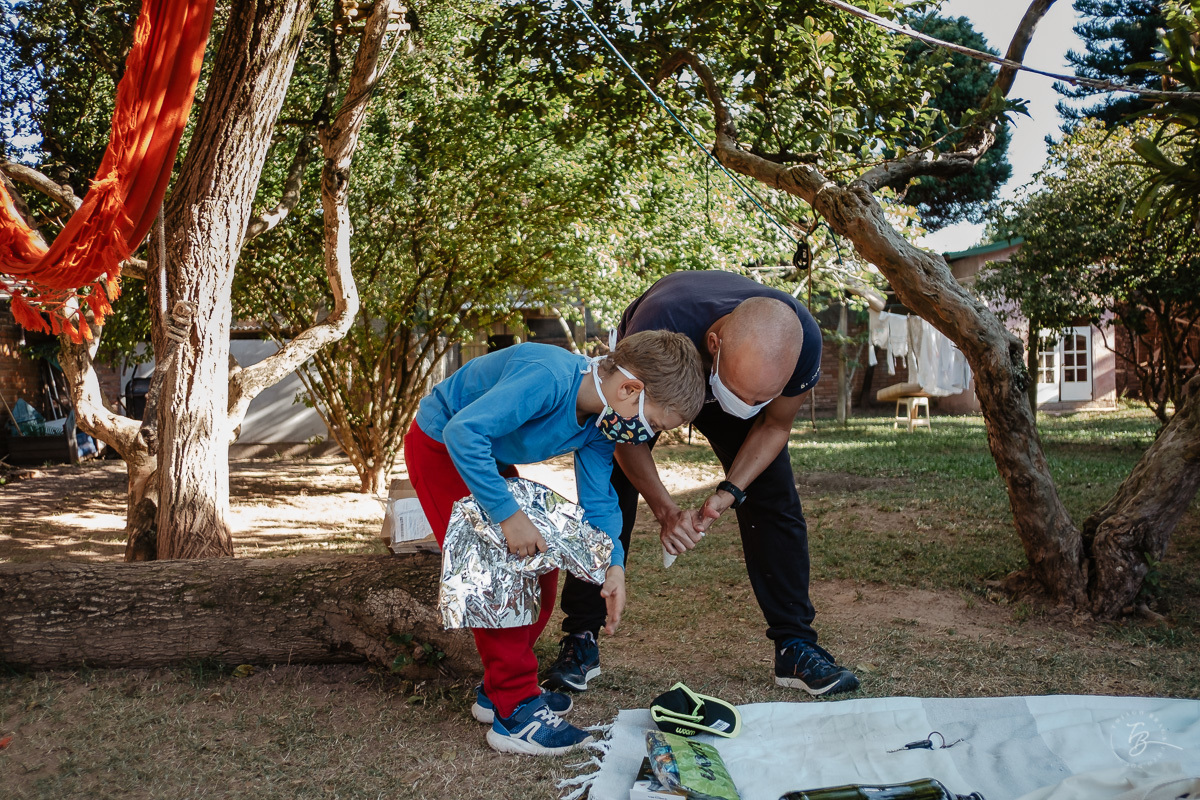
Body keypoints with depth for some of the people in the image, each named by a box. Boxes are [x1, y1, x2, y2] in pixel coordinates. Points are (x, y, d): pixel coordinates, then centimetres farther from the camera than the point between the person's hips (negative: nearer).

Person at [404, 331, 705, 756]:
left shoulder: (600, 423, -10)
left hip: (487, 456, 9)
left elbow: (598, 499, -2)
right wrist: (509, 513, -39)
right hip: (439, 447, -9)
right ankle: (515, 711, -4)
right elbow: (463, 433, -41)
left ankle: (498, 688, 20)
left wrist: (614, 565, -16)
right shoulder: (548, 378, -37)